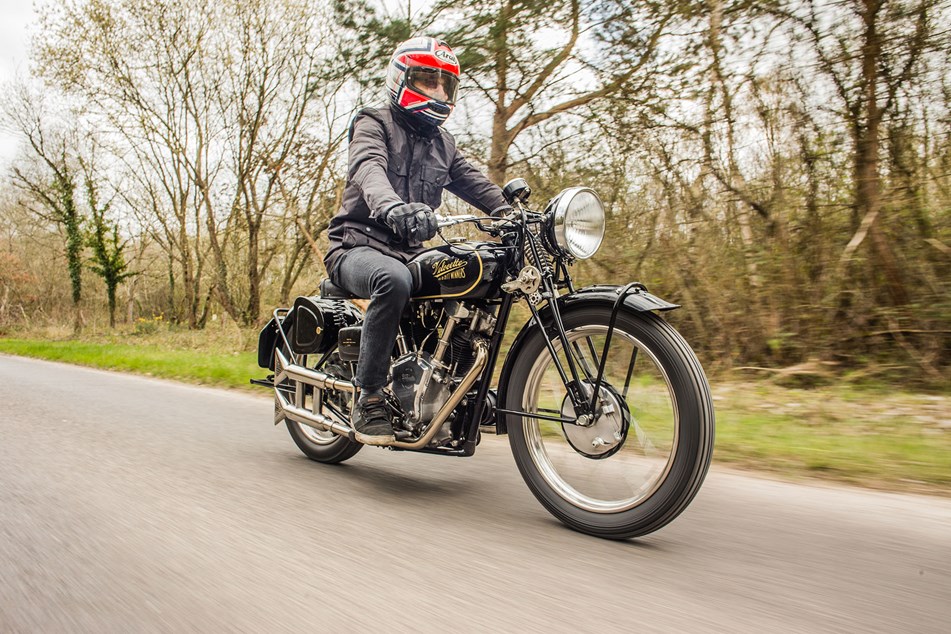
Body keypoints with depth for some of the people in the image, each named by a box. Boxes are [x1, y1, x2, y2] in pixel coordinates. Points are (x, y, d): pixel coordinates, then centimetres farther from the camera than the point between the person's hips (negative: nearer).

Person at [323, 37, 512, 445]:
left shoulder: (443, 144, 23)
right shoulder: (374, 124, 1)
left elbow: (472, 181, 10)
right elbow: (369, 168, -21)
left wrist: (511, 213, -11)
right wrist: (391, 206, -45)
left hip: (411, 253, 6)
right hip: (359, 246, -6)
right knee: (394, 281, -39)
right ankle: (368, 400, -28)